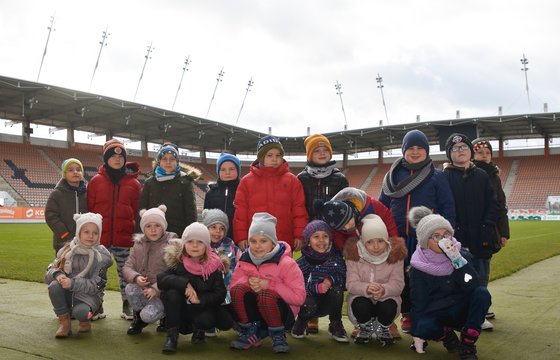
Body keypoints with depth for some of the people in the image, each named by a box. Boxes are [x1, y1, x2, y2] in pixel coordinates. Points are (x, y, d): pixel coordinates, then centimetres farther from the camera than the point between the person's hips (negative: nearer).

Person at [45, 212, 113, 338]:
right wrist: (57, 275, -25)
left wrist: (73, 283, -29)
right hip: (67, 294, 3)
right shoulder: (68, 250, 1)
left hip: (89, 295, -3)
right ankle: (64, 322, -9)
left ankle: (85, 320, 4)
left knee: (80, 312, -35)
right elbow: (49, 273, -1)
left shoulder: (102, 256, -8)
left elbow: (95, 286, -14)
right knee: (54, 285, -28)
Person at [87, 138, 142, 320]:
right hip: (100, 237, 0)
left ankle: (127, 305, 21)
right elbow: (89, 209, 5)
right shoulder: (96, 181, 3)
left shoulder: (134, 183, 3)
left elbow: (138, 212, 5)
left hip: (125, 237, 0)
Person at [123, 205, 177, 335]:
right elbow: (127, 267, 3)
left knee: (148, 315, -26)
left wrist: (156, 288, -26)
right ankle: (138, 318, 1)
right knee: (130, 288, -28)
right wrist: (136, 277, -19)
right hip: (142, 290, 4)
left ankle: (164, 315, 10)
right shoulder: (139, 244, 5)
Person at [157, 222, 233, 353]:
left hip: (204, 308, 0)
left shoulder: (214, 266, -10)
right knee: (172, 292, -28)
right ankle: (172, 335, -17)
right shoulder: (178, 262, -9)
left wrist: (200, 299, -26)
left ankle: (198, 329, 7)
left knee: (206, 320, -32)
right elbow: (160, 279, -24)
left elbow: (220, 294, -11)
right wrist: (184, 284, -35)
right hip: (181, 309, 0)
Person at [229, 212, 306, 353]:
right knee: (238, 289, -25)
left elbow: (299, 297, -21)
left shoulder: (286, 263, -18)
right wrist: (248, 282, -24)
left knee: (266, 294, -36)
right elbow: (233, 285, -2)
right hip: (255, 314, 4)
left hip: (281, 314, -4)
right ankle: (251, 333, -5)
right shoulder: (245, 260, -3)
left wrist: (269, 284, -27)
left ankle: (278, 336, -9)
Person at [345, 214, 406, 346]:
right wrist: (367, 288, -42)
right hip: (362, 298, 0)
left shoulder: (395, 255, -13)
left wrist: (384, 289, -43)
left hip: (386, 298, 1)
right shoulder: (354, 255, -14)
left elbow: (397, 283, -19)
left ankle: (383, 329, 6)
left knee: (389, 306, -33)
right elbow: (351, 283, -19)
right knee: (360, 305, -34)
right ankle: (365, 328, 4)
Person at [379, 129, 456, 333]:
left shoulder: (437, 176, 3)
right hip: (399, 238, 2)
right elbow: (381, 205, 11)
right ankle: (407, 315, 22)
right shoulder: (393, 175, 9)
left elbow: (448, 207, 0)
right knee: (403, 277, 8)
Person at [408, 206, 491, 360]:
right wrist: (417, 332, -11)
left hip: (462, 311, 2)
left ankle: (467, 345, -14)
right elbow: (418, 303, -7)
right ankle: (447, 335, 1)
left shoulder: (462, 256, -8)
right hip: (436, 314, -2)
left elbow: (474, 287, -22)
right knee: (424, 328, -35)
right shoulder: (419, 267, -10)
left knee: (482, 293, -28)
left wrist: (458, 261, -31)